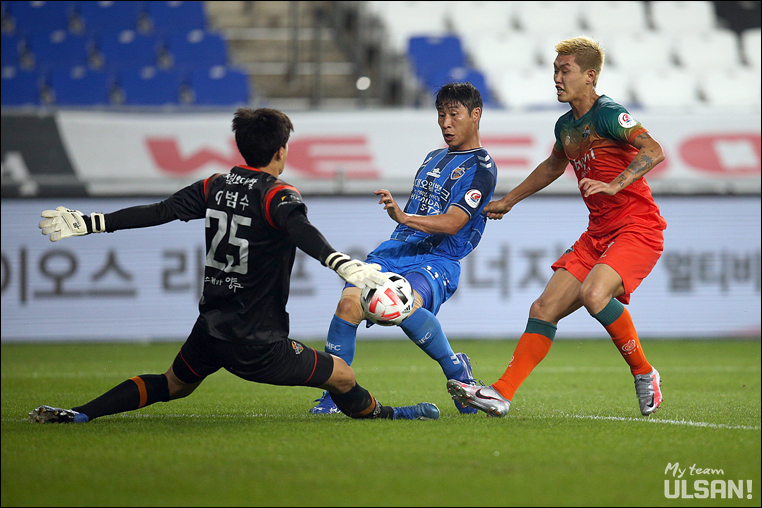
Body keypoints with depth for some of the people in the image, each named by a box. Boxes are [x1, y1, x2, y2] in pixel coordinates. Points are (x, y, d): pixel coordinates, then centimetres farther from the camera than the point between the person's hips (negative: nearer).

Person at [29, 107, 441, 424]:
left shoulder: (215, 187, 5)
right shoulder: (277, 195, -14)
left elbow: (156, 213, 8)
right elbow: (302, 232, -35)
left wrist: (86, 224, 17)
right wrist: (345, 266, -51)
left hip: (210, 329, 7)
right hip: (257, 342, -7)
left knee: (173, 384, 29)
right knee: (342, 377, 3)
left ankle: (78, 414, 22)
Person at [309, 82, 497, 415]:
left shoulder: (480, 168, -2)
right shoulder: (434, 158, 26)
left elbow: (452, 222, -16)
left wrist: (404, 216, -29)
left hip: (437, 261, -7)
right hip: (396, 251, 7)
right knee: (349, 302, -21)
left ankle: (456, 370, -14)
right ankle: (333, 395, -13)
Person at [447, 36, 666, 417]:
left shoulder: (607, 114, -12)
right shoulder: (566, 125, 14)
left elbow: (653, 151, -26)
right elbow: (553, 167, 35)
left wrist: (614, 185, -38)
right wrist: (508, 201, 41)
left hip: (637, 228, -8)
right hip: (598, 233, 8)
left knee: (594, 293, -31)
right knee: (544, 308, -1)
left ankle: (644, 374, -11)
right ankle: (501, 393, -2)